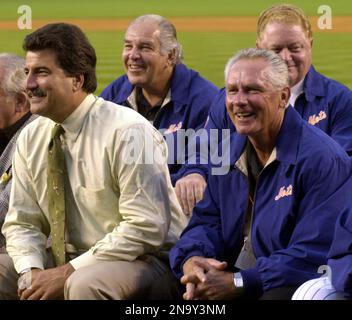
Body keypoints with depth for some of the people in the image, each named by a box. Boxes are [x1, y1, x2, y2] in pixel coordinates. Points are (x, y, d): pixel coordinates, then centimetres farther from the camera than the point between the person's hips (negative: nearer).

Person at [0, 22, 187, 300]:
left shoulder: (127, 132, -16)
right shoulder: (31, 138, 5)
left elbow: (146, 228, -20)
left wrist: (68, 272, -20)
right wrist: (31, 272, -12)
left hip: (142, 260, -6)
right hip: (68, 259, 6)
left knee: (84, 284, -35)